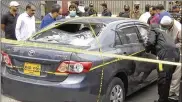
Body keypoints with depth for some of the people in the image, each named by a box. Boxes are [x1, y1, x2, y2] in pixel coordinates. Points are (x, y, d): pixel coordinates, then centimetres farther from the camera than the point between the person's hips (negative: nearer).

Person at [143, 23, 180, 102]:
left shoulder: (153, 30, 14)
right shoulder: (163, 33, 38)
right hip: (176, 55, 9)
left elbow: (150, 42, -5)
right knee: (167, 79, 19)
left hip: (166, 56, -9)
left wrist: (147, 49, 13)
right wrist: (152, 50, 34)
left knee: (162, 79, -3)